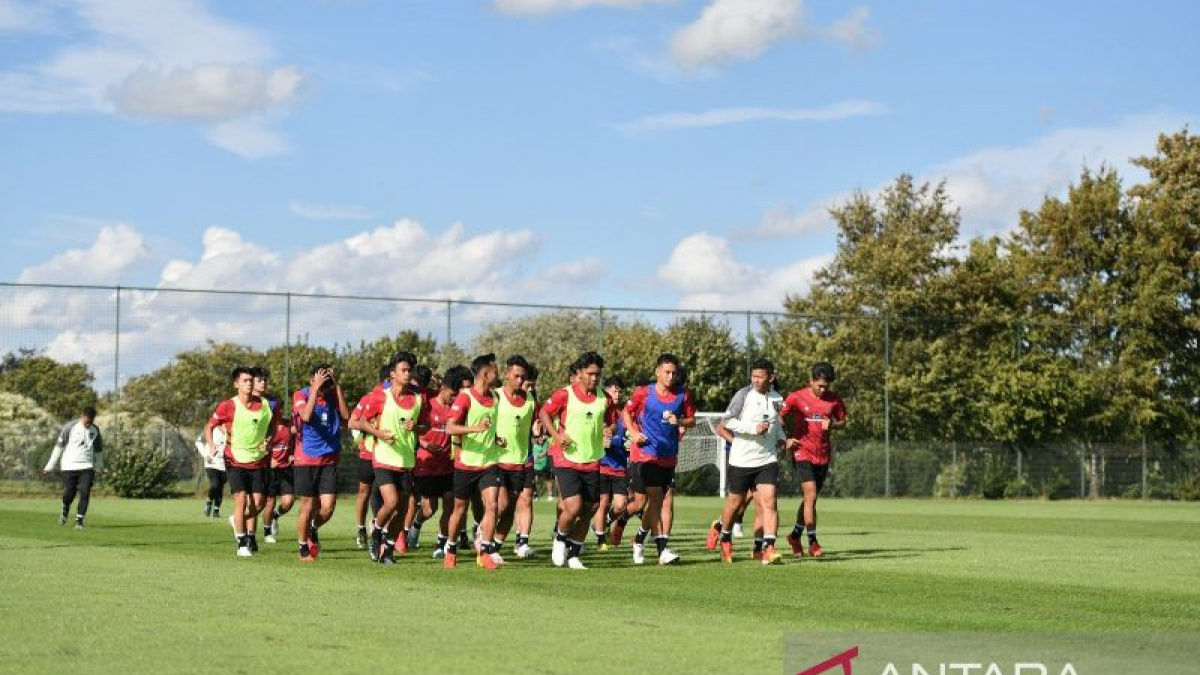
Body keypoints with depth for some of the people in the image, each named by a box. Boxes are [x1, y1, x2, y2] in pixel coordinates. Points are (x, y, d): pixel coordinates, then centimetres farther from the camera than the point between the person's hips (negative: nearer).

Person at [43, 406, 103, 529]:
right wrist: (50, 466, 0)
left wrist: (98, 468, 22)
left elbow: (97, 450, 20)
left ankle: (79, 520, -5)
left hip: (87, 467, 2)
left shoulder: (95, 430, 7)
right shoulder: (70, 427, -5)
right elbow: (59, 446, 0)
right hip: (69, 467, -2)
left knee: (85, 493, -12)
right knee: (69, 494, -3)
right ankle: (65, 510, 30)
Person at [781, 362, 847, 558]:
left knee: (811, 497, 12)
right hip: (802, 452, -4)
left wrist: (832, 425, -10)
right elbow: (781, 417, 6)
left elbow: (842, 421, 12)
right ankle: (812, 542, -10)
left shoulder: (834, 399, 2)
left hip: (823, 455, 4)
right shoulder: (796, 397, -6)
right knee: (811, 495, -14)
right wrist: (787, 439, -4)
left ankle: (795, 536, 30)